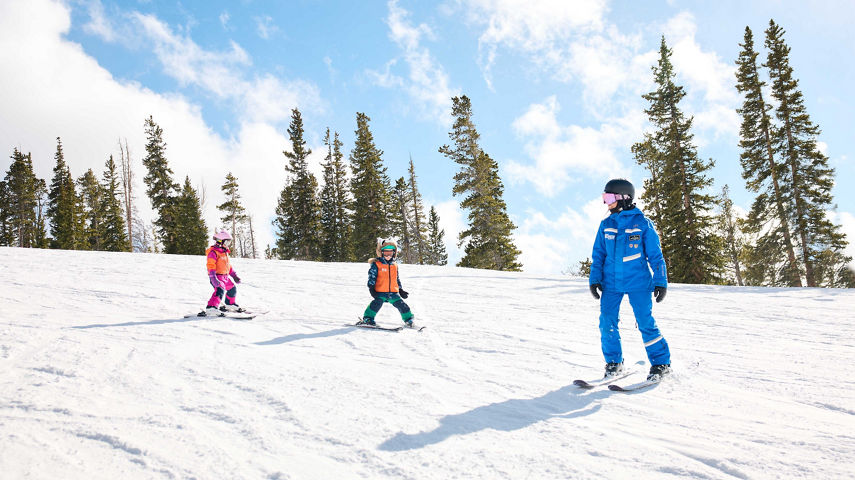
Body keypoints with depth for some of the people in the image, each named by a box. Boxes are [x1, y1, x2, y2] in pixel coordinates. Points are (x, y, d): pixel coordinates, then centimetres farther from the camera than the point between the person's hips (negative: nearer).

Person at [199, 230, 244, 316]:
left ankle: (230, 305, 44)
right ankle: (211, 309, -40)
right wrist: (213, 278, -31)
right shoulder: (213, 252, -13)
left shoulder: (225, 252, 18)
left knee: (232, 289, 21)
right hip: (217, 276, -9)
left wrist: (234, 275, 25)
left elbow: (228, 265, 28)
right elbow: (210, 266, -21)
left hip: (225, 276, 9)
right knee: (220, 290, -29)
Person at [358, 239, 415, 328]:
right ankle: (368, 318, -15)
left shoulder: (394, 265, 17)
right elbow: (371, 277, -3)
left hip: (393, 292, 5)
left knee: (402, 305, 2)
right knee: (377, 303, -25)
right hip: (380, 292, -4)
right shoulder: (376, 264, 0)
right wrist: (371, 288, -14)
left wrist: (401, 290, 24)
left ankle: (408, 320, 18)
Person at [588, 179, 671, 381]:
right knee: (607, 322, -4)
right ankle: (614, 362, 12)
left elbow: (655, 255, 1)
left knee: (645, 321, -4)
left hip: (637, 281, -3)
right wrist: (595, 279, 3)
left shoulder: (643, 223, -3)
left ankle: (661, 363, 10)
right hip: (611, 282, 4)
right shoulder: (606, 225, 7)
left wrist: (660, 281, -1)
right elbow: (598, 254, 11)